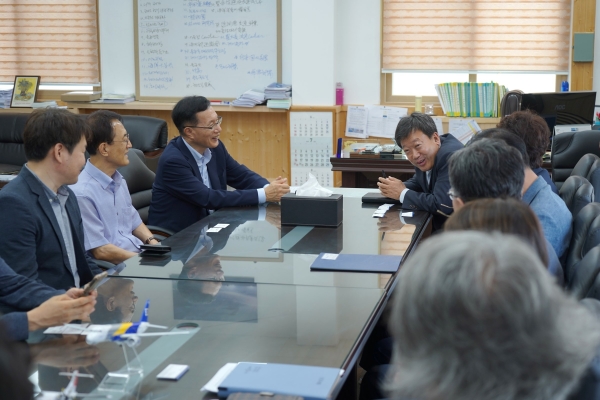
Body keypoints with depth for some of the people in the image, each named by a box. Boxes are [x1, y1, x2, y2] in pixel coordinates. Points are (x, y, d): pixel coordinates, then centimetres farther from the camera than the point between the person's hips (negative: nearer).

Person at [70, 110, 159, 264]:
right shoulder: (82, 193, -17)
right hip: (114, 268, -8)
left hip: (140, 254, 8)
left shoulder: (118, 181, 11)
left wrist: (153, 243, 2)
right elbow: (101, 251, -16)